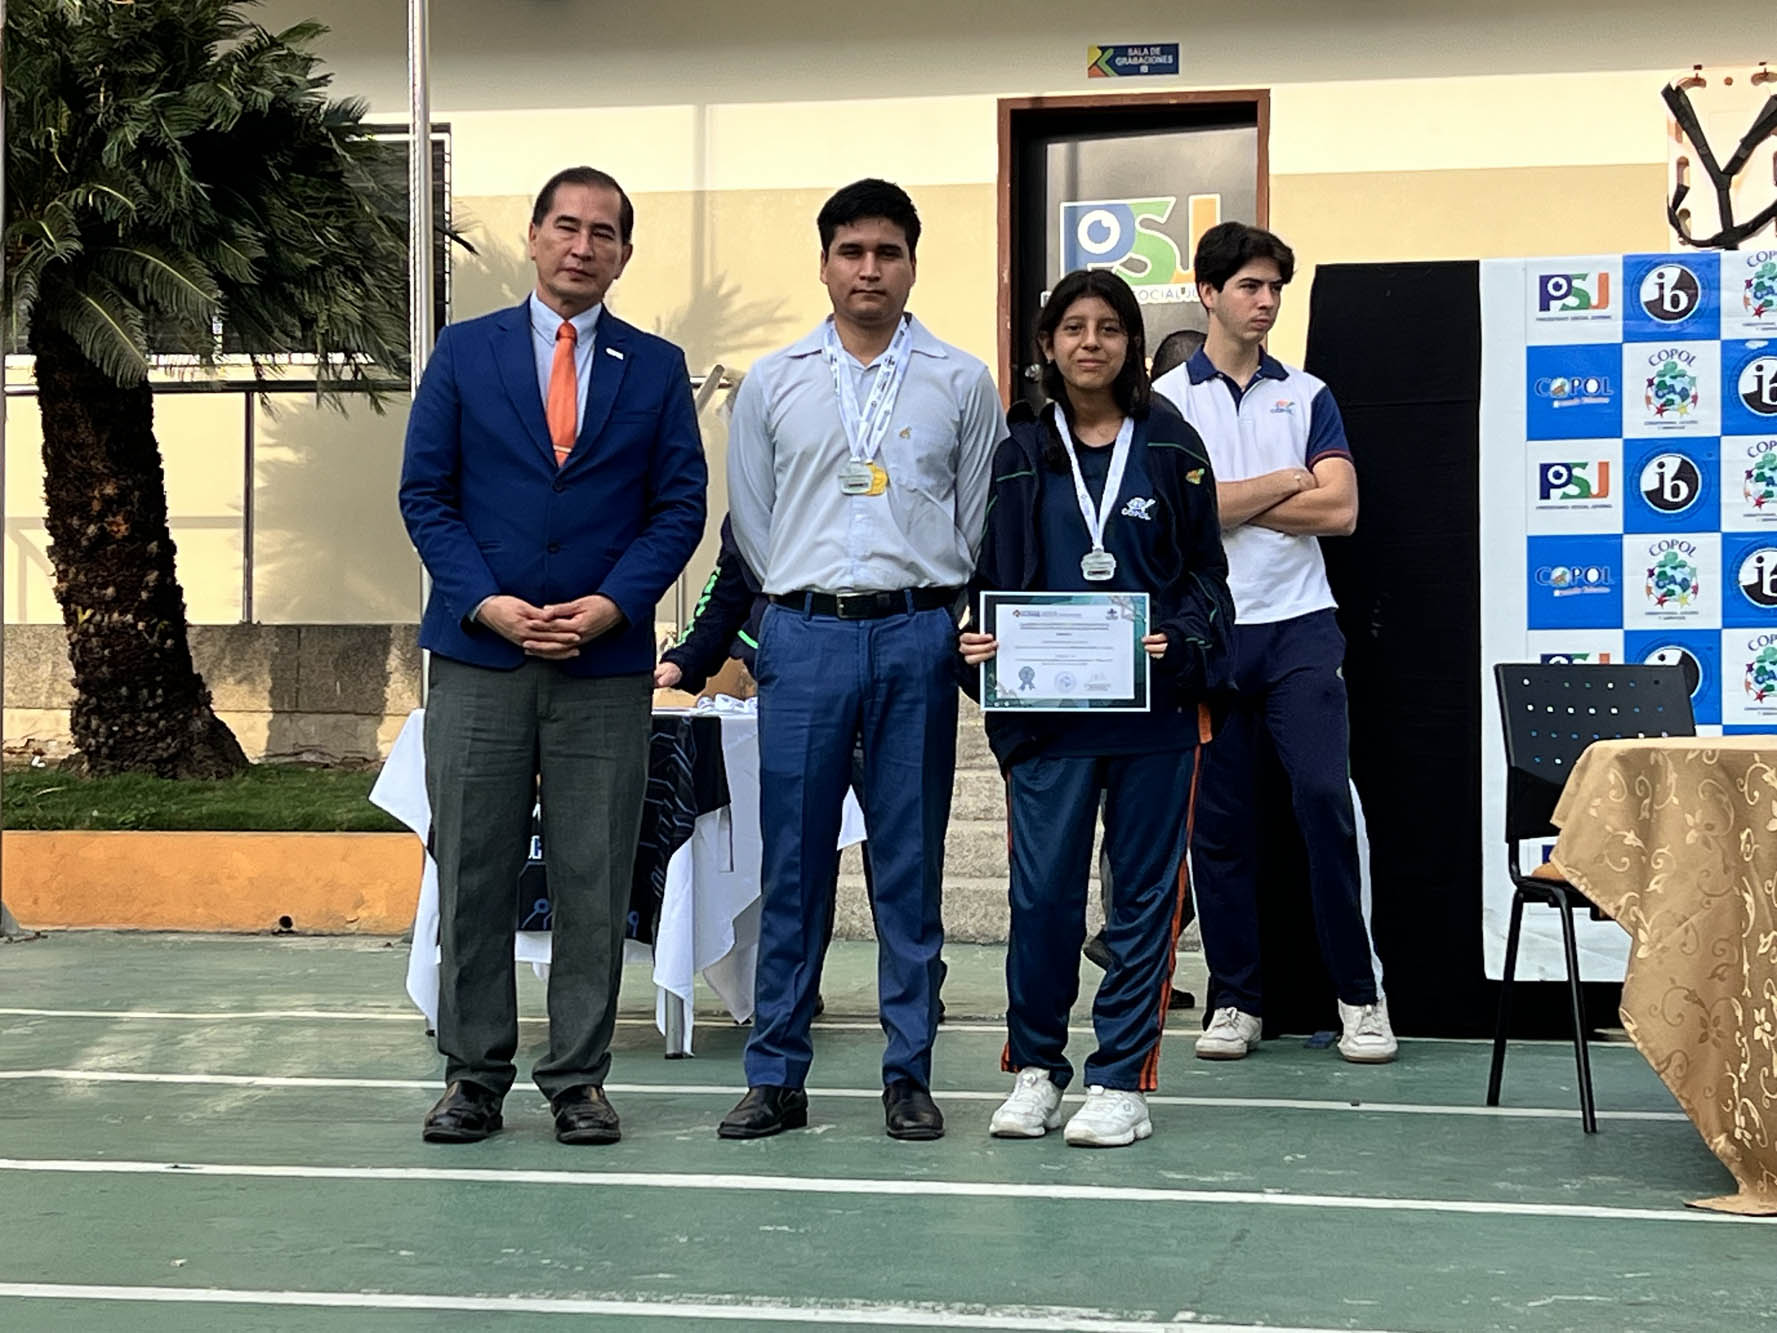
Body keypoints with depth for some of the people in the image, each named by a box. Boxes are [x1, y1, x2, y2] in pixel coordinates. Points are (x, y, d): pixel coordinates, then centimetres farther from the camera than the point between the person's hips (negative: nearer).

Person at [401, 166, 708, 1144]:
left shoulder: (656, 368, 9)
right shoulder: (465, 353, 7)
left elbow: (680, 505, 5)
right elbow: (424, 494, 4)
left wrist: (609, 605, -9)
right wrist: (487, 603, -9)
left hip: (605, 661, 0)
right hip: (479, 657, 0)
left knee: (593, 882, 2)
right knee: (471, 876, 2)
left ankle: (578, 1080, 11)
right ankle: (473, 1076, 12)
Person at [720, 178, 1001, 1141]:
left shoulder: (962, 384, 7)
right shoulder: (772, 385, 9)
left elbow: (976, 522, 9)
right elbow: (750, 521, 12)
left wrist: (923, 607, 6)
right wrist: (809, 600, 8)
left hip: (918, 636, 0)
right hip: (804, 636, 0)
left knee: (911, 863, 3)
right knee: (792, 862, 1)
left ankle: (909, 1075, 10)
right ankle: (776, 1076, 8)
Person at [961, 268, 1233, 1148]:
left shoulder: (1172, 448, 6)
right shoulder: (1018, 454, 9)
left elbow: (1208, 573, 7)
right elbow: (988, 576, 13)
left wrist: (1178, 639, -11)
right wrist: (983, 643, -6)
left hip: (1157, 705, 0)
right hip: (1047, 708, 0)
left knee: (1145, 892, 3)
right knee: (1042, 891, -4)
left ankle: (1122, 1081, 11)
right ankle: (1034, 1068, 13)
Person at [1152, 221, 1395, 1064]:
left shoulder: (1307, 396, 10)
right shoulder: (1168, 399, 4)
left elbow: (1340, 510, -2)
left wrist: (1234, 502, -5)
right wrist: (1285, 482, -3)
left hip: (1299, 625, 1)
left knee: (1325, 798, -9)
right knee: (1219, 821, 4)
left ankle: (1357, 994, 0)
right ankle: (1235, 1000, 13)